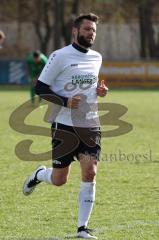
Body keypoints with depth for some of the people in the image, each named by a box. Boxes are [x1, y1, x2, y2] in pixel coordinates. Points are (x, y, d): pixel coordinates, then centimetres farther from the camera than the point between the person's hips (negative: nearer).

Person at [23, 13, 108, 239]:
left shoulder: (96, 58, 11)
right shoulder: (60, 56, -8)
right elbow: (40, 87, -8)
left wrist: (100, 90, 5)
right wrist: (65, 102, -20)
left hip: (90, 125, 4)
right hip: (65, 125, -4)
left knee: (90, 173, -9)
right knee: (59, 180, 2)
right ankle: (39, 174, 38)